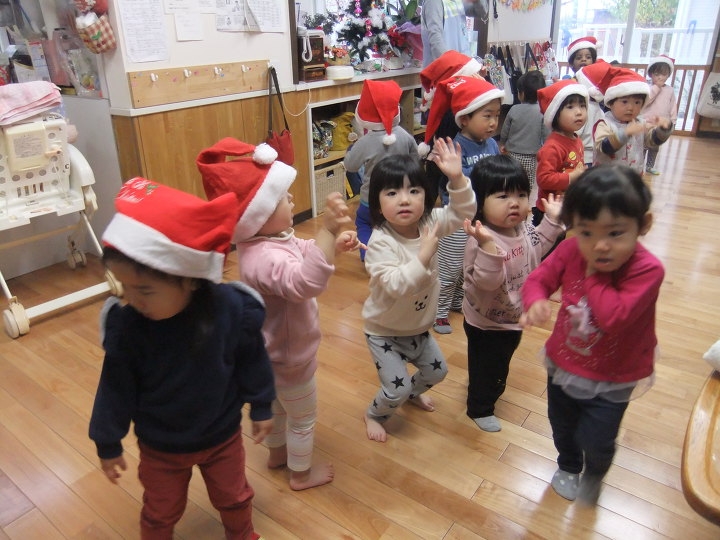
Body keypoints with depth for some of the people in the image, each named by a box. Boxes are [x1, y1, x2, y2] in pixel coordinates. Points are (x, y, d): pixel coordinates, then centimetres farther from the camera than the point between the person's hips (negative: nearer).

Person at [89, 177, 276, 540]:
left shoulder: (232, 309, -29)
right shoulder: (127, 326, -27)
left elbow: (252, 361, -11)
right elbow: (116, 387, -12)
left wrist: (261, 408, 1)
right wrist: (108, 443, 0)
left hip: (222, 435, 1)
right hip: (159, 446, 0)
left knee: (233, 499, 26)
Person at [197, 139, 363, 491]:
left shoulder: (269, 240, -6)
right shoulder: (265, 259, -40)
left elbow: (303, 252, 8)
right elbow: (306, 282, -58)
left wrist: (336, 243, -11)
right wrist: (328, 229, -63)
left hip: (274, 352, 9)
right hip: (289, 356, -9)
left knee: (277, 406, 31)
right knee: (303, 417, 16)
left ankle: (277, 452, 56)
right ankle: (302, 473, 40)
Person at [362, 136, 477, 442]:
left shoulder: (429, 223, -12)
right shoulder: (381, 243, -31)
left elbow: (463, 212, -8)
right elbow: (395, 285, -39)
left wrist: (457, 178, -24)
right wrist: (425, 253, -44)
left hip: (419, 327, 7)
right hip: (385, 331, -6)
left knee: (436, 371, 24)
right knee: (396, 389, -3)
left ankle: (413, 392, 57)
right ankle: (374, 415, 30)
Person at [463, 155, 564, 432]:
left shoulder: (523, 227, -7)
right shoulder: (483, 240, -35)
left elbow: (536, 247, 14)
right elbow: (485, 281, -42)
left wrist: (552, 220, 6)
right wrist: (487, 246, -55)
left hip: (513, 317, 8)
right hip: (486, 323, -8)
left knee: (502, 361, 31)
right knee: (485, 368, 15)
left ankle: (492, 389, 59)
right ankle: (480, 408, 39)